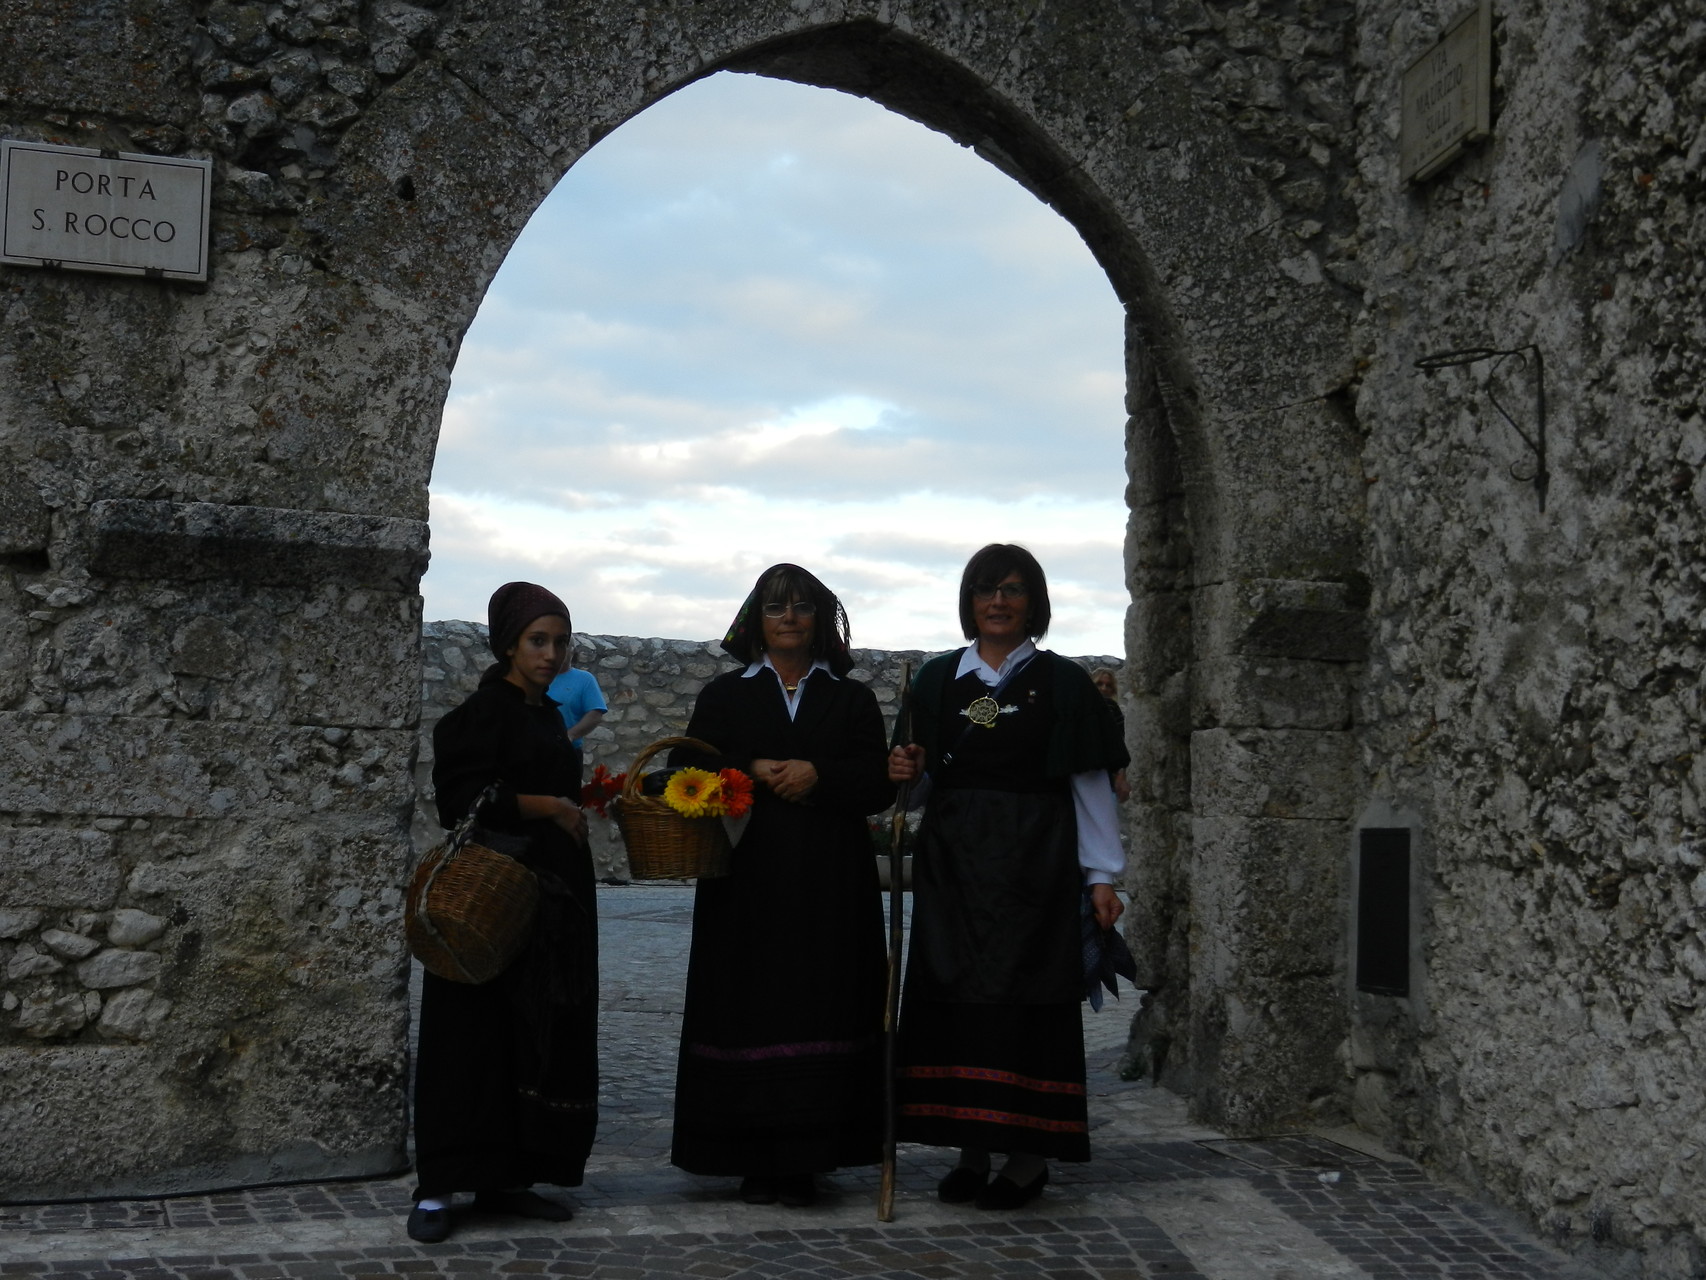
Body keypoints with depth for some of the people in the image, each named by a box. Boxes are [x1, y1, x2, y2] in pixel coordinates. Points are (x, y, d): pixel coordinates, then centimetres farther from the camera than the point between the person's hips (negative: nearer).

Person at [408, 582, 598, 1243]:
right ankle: (437, 1187, -2)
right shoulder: (485, 709, -9)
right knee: (475, 1032, -6)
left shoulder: (547, 713, 15)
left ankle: (506, 1176, 12)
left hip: (553, 900, 8)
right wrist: (548, 807, -15)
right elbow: (462, 795, -19)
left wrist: (585, 800, 10)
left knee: (539, 1033, 6)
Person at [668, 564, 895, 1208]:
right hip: (747, 882, 0)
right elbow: (688, 767, 3)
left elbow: (879, 785, 4)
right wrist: (753, 772, -12)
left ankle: (804, 1157, 1)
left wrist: (817, 774, -12)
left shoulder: (852, 699, 14)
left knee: (818, 1006, -4)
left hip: (829, 886, 0)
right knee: (749, 1006, -4)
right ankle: (753, 1157, 1)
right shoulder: (725, 694, 14)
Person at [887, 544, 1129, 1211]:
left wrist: (1101, 874, -6)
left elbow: (1090, 783, 0)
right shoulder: (937, 679, 10)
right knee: (955, 993, 1)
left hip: (1032, 861, -3)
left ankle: (1029, 1154, 2)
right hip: (953, 857, 3)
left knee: (1024, 995, -4)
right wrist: (906, 771, -8)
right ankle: (972, 1149, 8)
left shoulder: (1062, 683, 2)